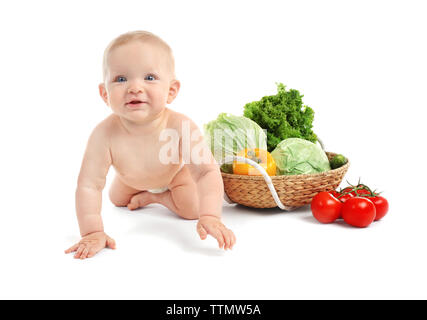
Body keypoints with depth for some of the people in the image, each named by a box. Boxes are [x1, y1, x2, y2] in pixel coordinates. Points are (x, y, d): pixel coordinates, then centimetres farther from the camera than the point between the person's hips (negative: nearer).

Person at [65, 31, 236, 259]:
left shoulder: (181, 127, -46)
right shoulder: (105, 134, -44)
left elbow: (207, 172, -47)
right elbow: (88, 185, -38)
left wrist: (209, 217, -61)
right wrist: (92, 232, -46)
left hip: (176, 172, -1)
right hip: (131, 178, 2)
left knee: (192, 210, -10)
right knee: (118, 200, 23)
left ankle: (155, 196, 16)